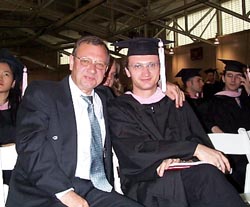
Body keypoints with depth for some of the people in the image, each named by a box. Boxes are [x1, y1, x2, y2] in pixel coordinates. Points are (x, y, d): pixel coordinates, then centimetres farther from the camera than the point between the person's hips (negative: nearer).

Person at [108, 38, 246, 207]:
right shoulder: (118, 109, 5)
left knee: (205, 171, -32)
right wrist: (192, 148, -16)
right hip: (145, 188, -3)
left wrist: (179, 159, -18)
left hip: (186, 177, 4)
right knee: (206, 174, -32)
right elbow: (135, 151, -11)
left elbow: (203, 142, 5)